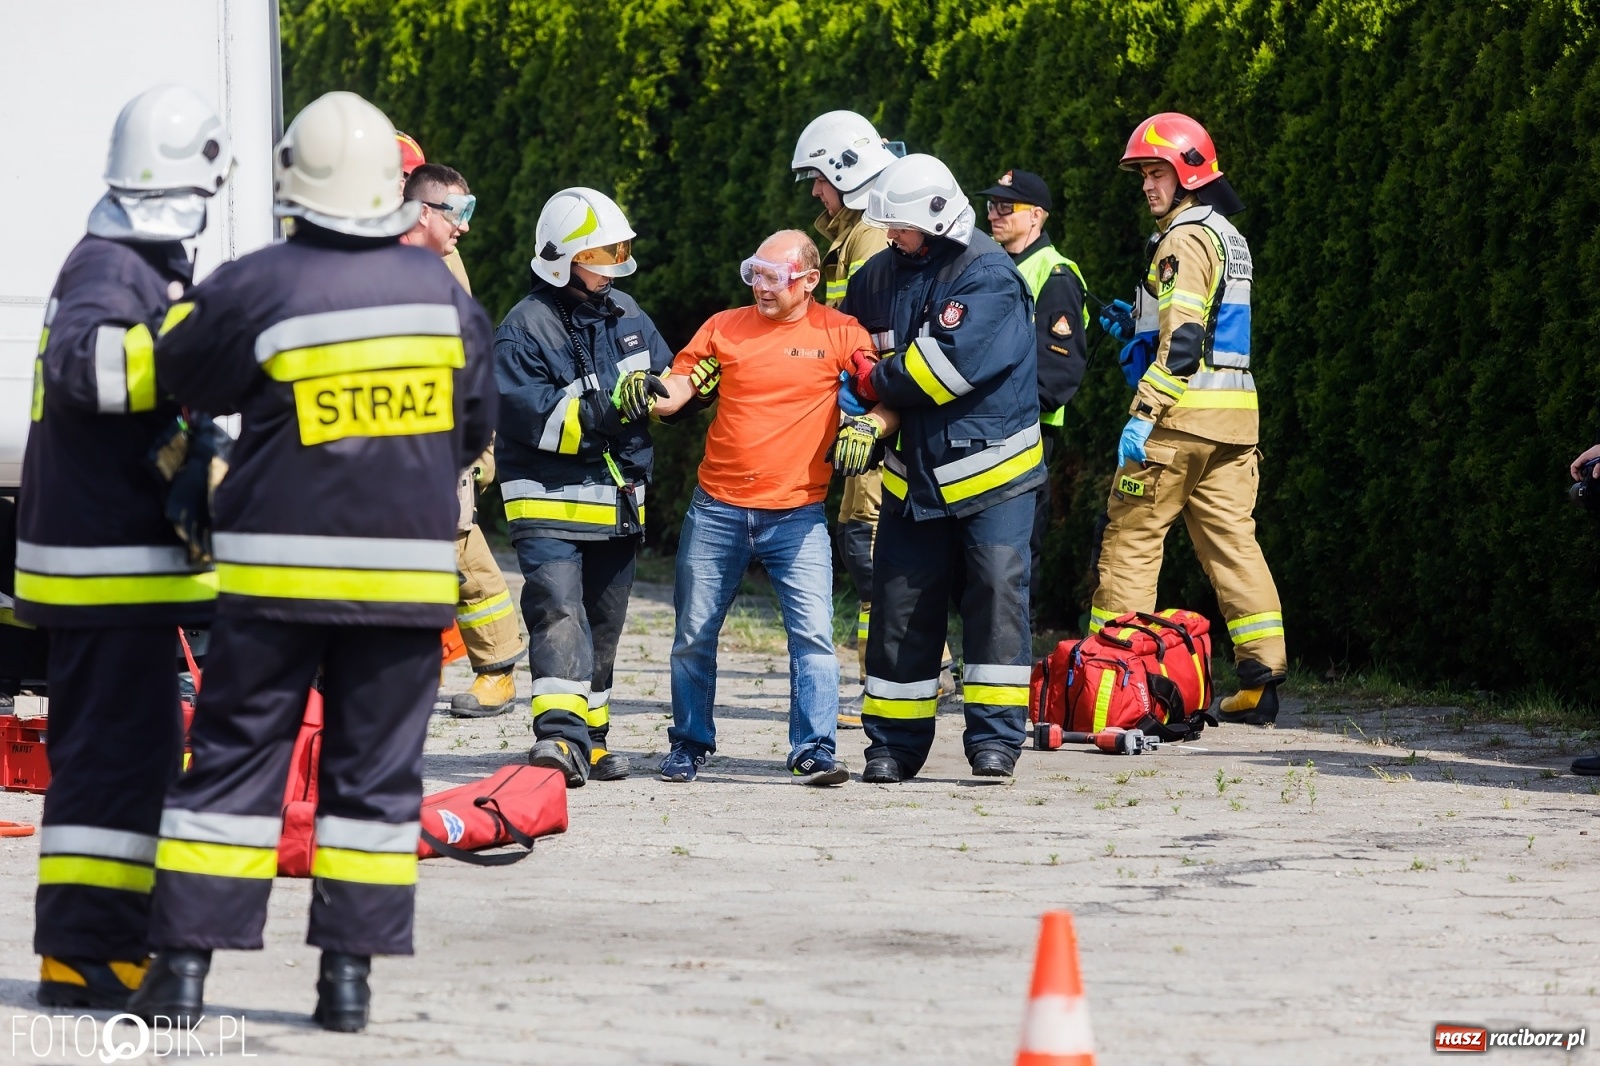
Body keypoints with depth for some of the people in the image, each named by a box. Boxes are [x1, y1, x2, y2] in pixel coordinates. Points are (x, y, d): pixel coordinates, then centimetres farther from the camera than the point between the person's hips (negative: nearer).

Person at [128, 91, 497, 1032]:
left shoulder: (257, 288, -11)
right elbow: (474, 425, 13)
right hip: (408, 565, 2)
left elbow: (178, 375, 5)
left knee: (235, 757, 3)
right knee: (376, 769, 7)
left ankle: (186, 965, 1)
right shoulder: (441, 288, 2)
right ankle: (350, 973, 4)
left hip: (279, 565, -2)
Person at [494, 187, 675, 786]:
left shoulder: (625, 315, 10)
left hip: (617, 503, 7)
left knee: (602, 624, 14)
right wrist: (606, 408, -27)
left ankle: (588, 741, 25)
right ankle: (559, 737, -31)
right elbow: (532, 416, -22)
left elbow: (666, 374, 21)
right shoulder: (526, 328, -12)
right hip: (551, 499, -7)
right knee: (558, 610, -21)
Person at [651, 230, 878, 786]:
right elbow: (680, 385, 6)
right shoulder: (724, 327, 7)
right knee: (694, 633, 7)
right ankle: (689, 744, 21)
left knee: (813, 634, -11)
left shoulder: (839, 333, 1)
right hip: (717, 508, 2)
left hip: (798, 514, -2)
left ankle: (815, 749, -7)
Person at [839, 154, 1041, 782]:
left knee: (996, 591, -11)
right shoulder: (882, 274, 9)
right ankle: (894, 743, 11)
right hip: (914, 470, 6)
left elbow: (952, 361, -23)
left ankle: (995, 737, -7)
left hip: (989, 468, -6)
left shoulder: (986, 275, -12)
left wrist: (873, 382, -12)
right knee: (901, 601, 4)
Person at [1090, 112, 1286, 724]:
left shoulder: (1186, 238, -11)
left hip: (1184, 412, -9)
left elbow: (1182, 339, -20)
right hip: (1235, 415, 9)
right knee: (1231, 540, 6)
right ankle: (1262, 680, 0)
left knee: (1132, 536, -2)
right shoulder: (1229, 236, 19)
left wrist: (1145, 411, -23)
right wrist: (1141, 322, 29)